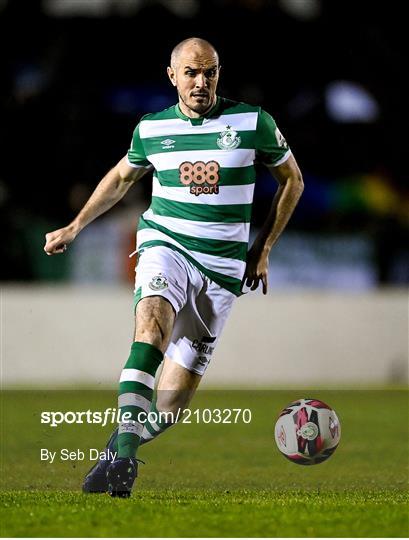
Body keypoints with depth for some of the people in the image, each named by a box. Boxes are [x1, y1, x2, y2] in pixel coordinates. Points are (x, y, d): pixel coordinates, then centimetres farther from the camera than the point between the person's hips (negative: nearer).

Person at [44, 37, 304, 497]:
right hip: (166, 245, 0)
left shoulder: (253, 122, -1)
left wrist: (263, 248, 9)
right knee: (152, 322, -34)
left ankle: (118, 451, 22)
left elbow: (291, 179, 12)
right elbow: (121, 177, 24)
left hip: (223, 266, 0)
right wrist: (74, 228, 23)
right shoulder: (151, 129, 4)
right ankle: (126, 450, -40)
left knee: (171, 403, -4)